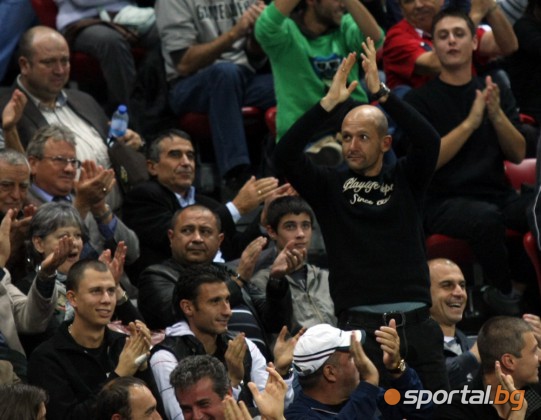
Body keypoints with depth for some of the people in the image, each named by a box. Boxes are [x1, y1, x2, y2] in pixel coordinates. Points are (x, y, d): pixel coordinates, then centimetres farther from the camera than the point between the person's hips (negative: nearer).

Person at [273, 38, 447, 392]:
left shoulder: (405, 179, 11)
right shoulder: (329, 185, 9)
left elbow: (429, 141, -8)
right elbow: (285, 156, -6)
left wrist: (380, 93, -12)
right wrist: (330, 103, -12)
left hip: (415, 321, 2)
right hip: (361, 325, -2)